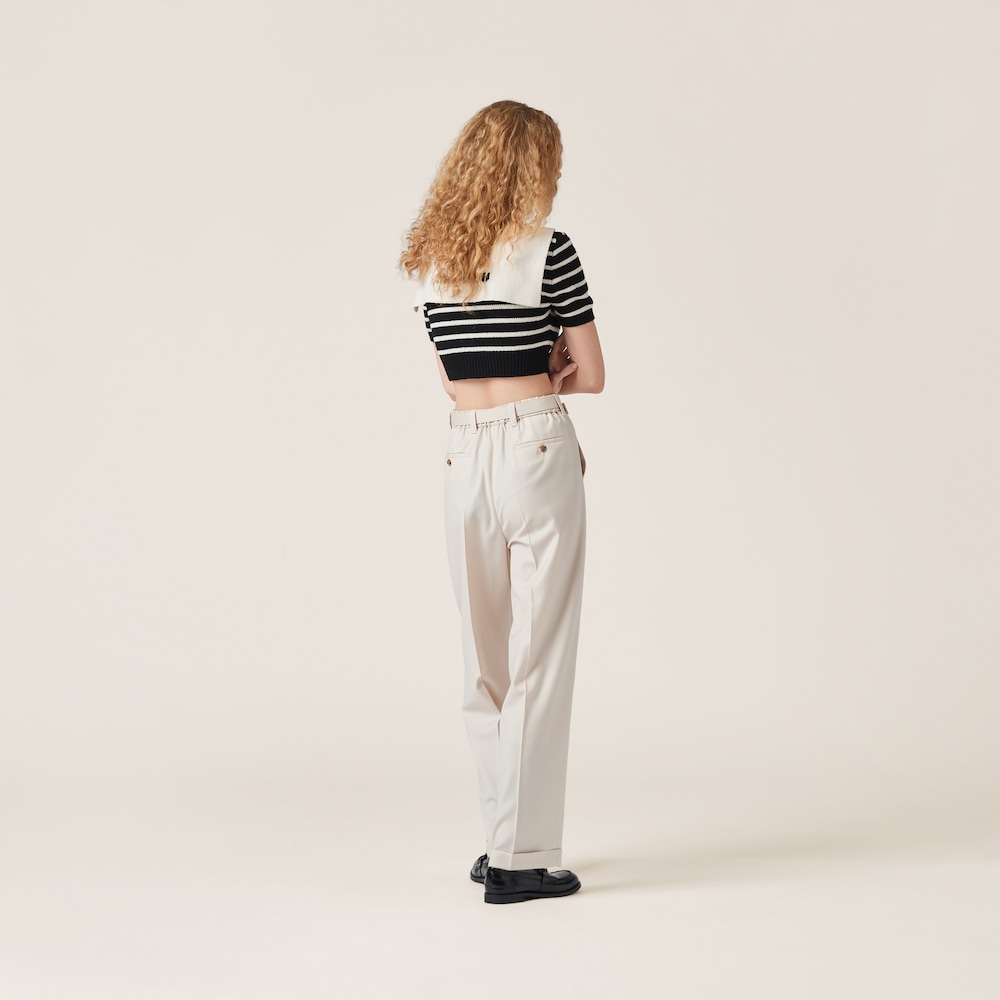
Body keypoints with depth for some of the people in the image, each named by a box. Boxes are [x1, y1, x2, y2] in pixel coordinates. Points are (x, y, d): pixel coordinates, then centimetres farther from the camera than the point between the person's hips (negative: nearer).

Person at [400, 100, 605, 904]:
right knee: (539, 660, 0)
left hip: (464, 459, 5)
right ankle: (521, 859, 3)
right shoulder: (546, 250, -8)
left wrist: (515, 376, 7)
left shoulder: (427, 260, 8)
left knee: (485, 659, 14)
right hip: (538, 454, -5)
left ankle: (504, 841, 22)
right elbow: (590, 375, -4)